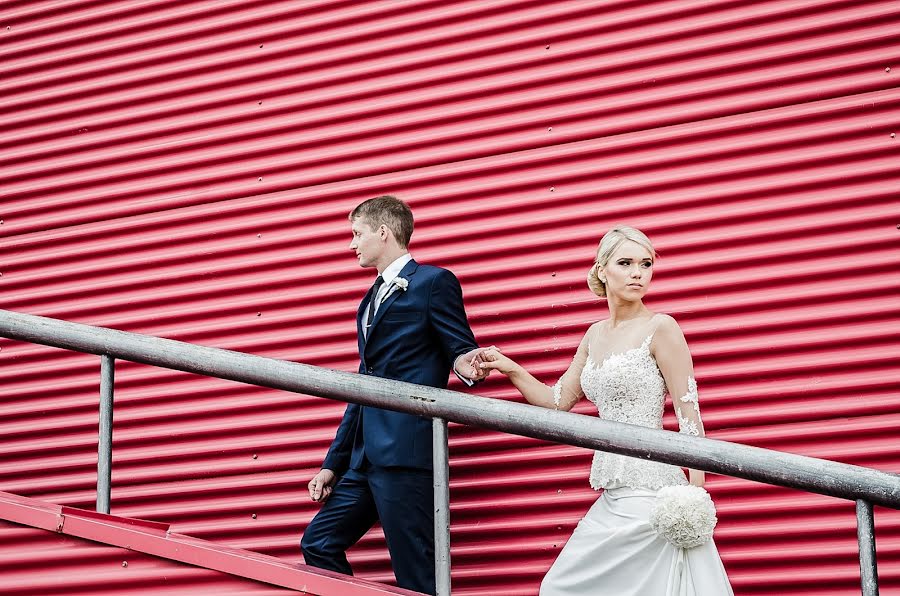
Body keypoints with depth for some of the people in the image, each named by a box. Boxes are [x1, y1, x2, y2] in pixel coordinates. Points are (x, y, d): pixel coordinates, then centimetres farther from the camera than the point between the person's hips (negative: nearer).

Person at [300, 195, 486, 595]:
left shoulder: (433, 282, -1)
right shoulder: (371, 299, 24)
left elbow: (462, 354, -5)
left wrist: (465, 365, -30)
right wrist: (333, 464, 22)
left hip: (405, 452, -9)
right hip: (365, 457, 9)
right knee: (318, 543, 9)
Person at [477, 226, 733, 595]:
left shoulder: (660, 328, -7)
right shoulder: (595, 335, 14)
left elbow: (689, 415, -9)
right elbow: (557, 402, 18)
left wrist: (696, 496, -15)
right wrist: (511, 370, 5)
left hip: (649, 489, -7)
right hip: (613, 492, 7)